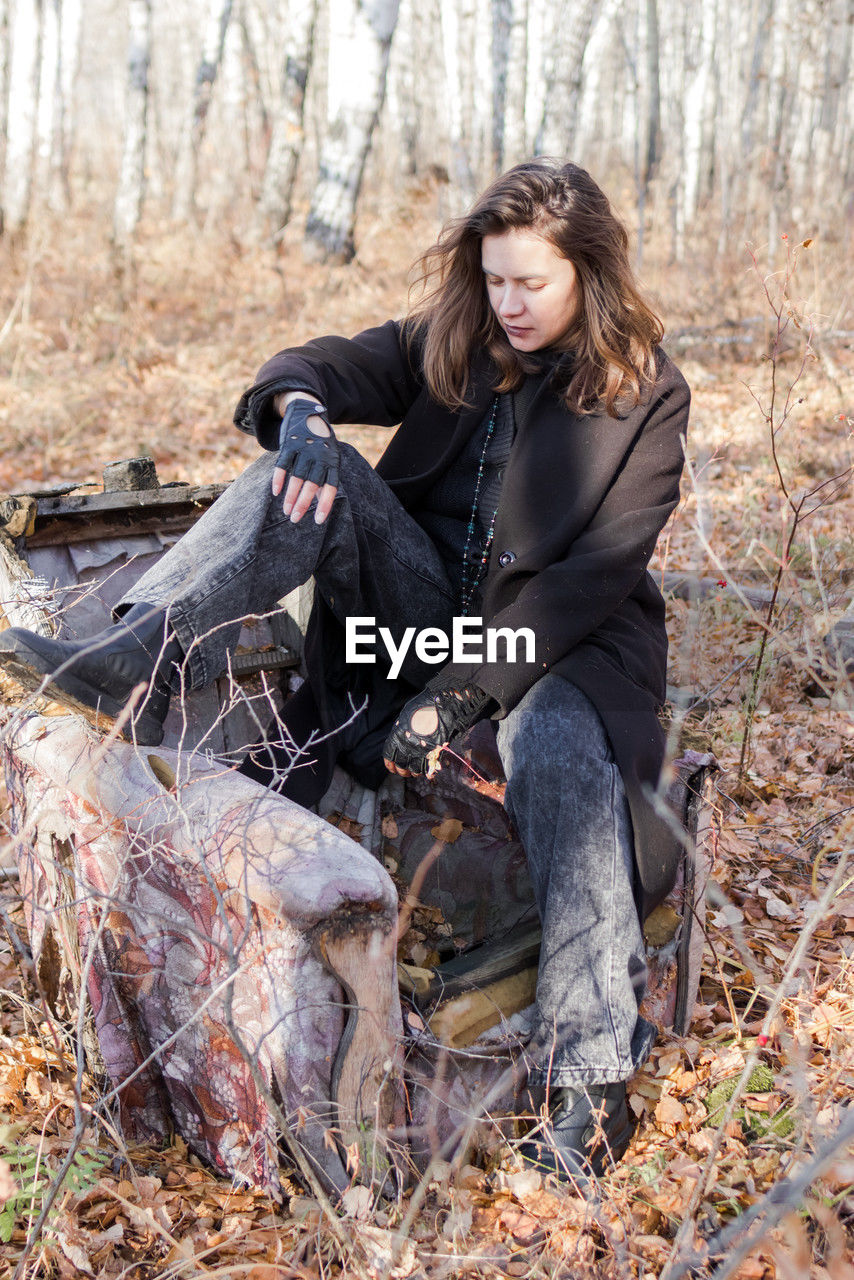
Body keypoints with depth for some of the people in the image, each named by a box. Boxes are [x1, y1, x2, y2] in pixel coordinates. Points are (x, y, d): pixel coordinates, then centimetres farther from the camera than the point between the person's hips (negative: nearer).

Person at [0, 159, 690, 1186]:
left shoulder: (646, 394, -4)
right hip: (431, 606, 4)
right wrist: (303, 412, -31)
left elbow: (600, 569, -14)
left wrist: (464, 688, -22)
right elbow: (327, 368, -3)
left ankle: (592, 1079, -36)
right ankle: (134, 665, -34)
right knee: (317, 471, -18)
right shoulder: (453, 341, 9)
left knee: (558, 745, -38)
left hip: (564, 636, -4)